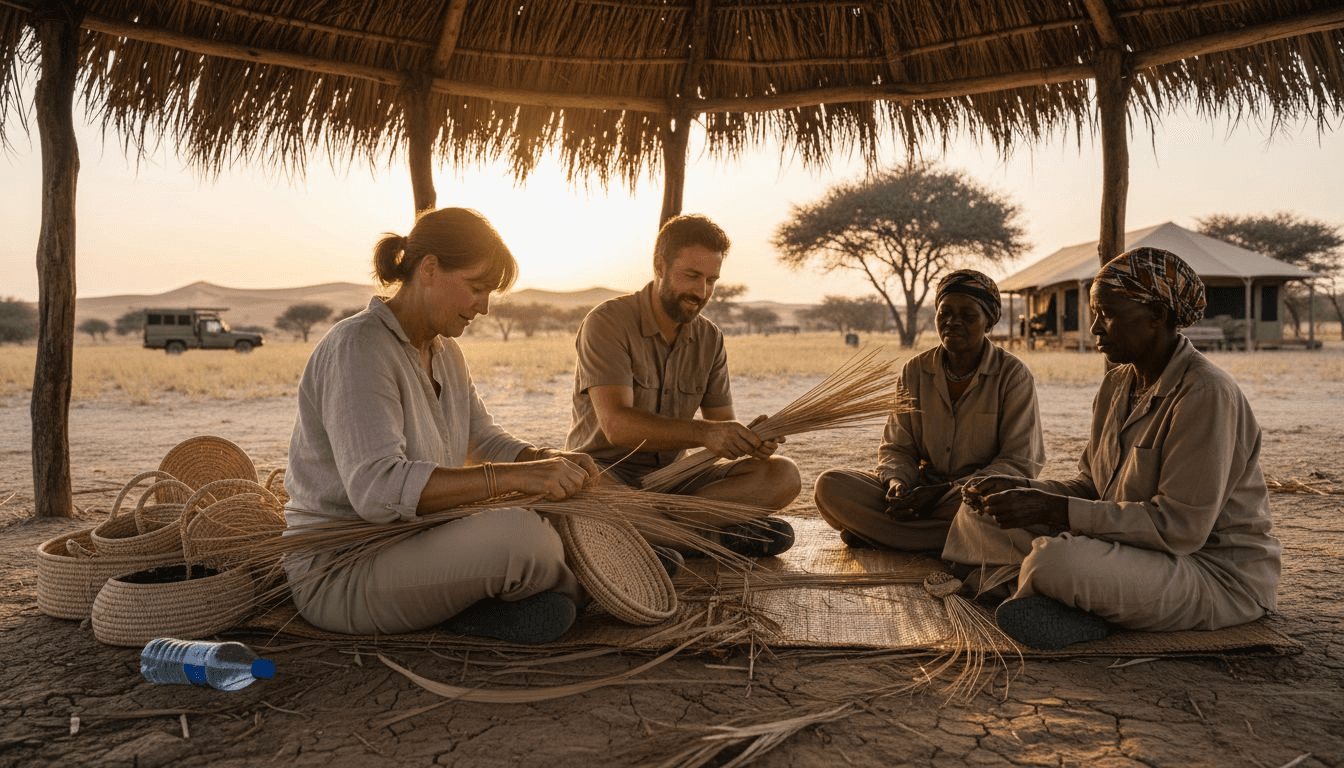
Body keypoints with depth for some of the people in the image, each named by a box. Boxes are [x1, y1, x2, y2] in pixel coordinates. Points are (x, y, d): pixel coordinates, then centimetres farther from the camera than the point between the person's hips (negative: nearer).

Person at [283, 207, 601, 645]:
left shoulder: (444, 351, 10)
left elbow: (485, 440, 14)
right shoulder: (358, 347, -20)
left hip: (414, 546, 9)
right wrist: (514, 476, -37)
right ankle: (576, 588, -1)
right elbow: (377, 488, -32)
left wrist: (547, 459, -8)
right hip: (339, 573, -9)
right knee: (520, 535, -30)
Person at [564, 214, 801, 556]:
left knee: (783, 474, -14)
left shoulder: (709, 338, 7)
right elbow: (617, 425, -24)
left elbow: (722, 421, 6)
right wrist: (703, 432, -37)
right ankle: (710, 534, -24)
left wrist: (750, 438, -19)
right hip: (607, 471, -5)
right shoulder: (608, 322, -12)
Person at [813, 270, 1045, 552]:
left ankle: (876, 531, -22)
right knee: (830, 485, -20)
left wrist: (944, 492, -20)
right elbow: (896, 447, 8)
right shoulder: (916, 370, 6)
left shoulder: (1012, 374, -4)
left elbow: (1019, 462, -9)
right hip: (923, 488, 3)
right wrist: (897, 482, -18)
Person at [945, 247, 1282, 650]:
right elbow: (1090, 486, 11)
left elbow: (1181, 526, -26)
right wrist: (1022, 488, -9)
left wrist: (1054, 510, -27)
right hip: (1136, 549, 9)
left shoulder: (1205, 393, -21)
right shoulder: (1117, 384, 7)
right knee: (982, 513, 0)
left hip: (1216, 574, -9)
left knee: (1054, 562, -37)